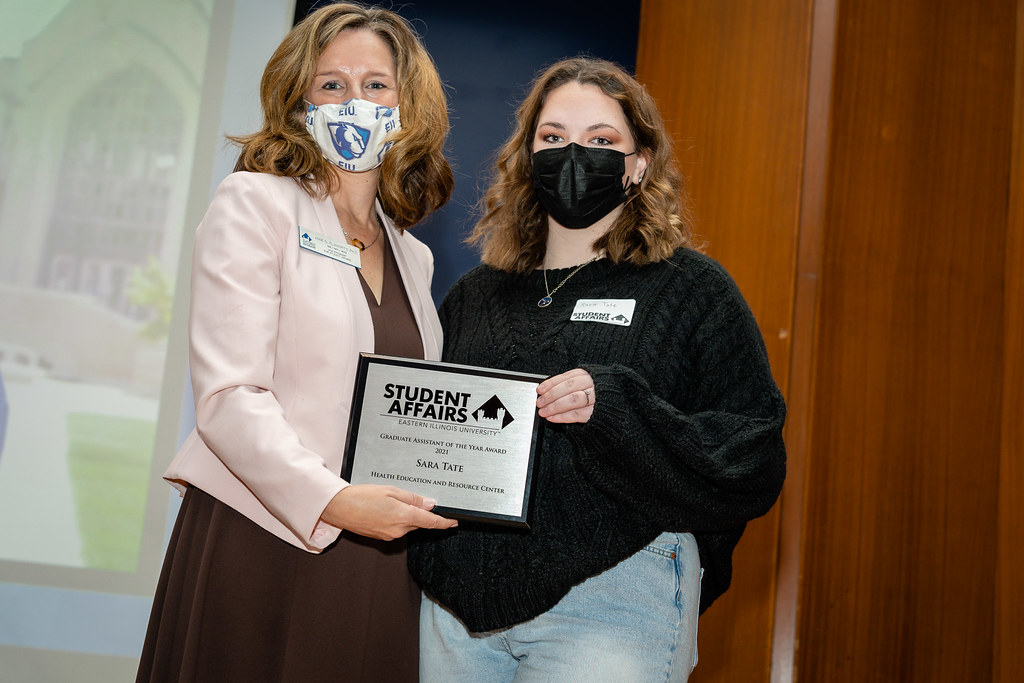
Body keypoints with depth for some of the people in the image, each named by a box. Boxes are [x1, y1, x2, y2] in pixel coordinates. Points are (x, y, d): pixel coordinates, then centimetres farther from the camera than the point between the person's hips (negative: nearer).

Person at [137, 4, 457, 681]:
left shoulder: (411, 254, 16)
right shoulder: (255, 203, -2)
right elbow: (228, 395, -13)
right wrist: (331, 500, -24)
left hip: (377, 553, 5)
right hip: (263, 547, -5)